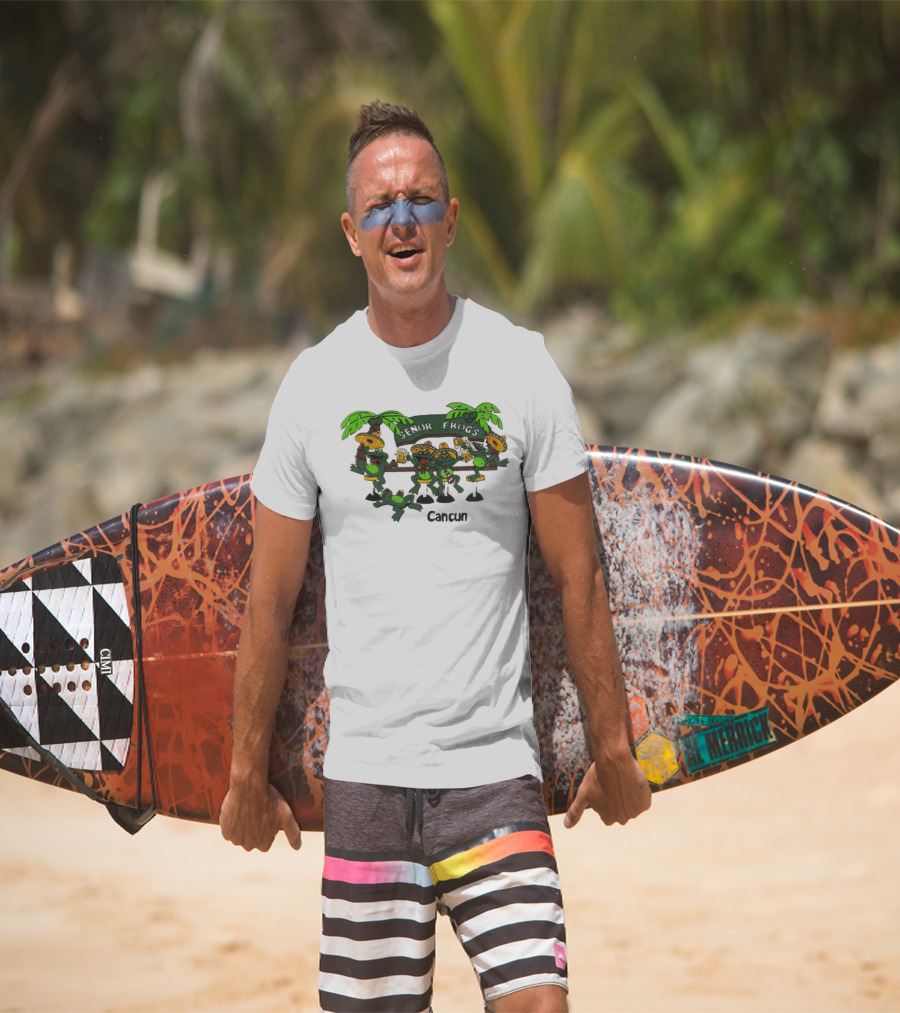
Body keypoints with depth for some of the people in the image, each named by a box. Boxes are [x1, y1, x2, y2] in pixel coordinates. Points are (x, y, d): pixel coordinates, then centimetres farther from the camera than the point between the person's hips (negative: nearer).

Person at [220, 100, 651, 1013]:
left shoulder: (521, 367, 1)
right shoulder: (314, 383, 3)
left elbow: (577, 577, 5)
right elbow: (270, 598, 9)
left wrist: (611, 748, 6)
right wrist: (248, 772, 10)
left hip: (496, 767, -1)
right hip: (363, 769, 1)